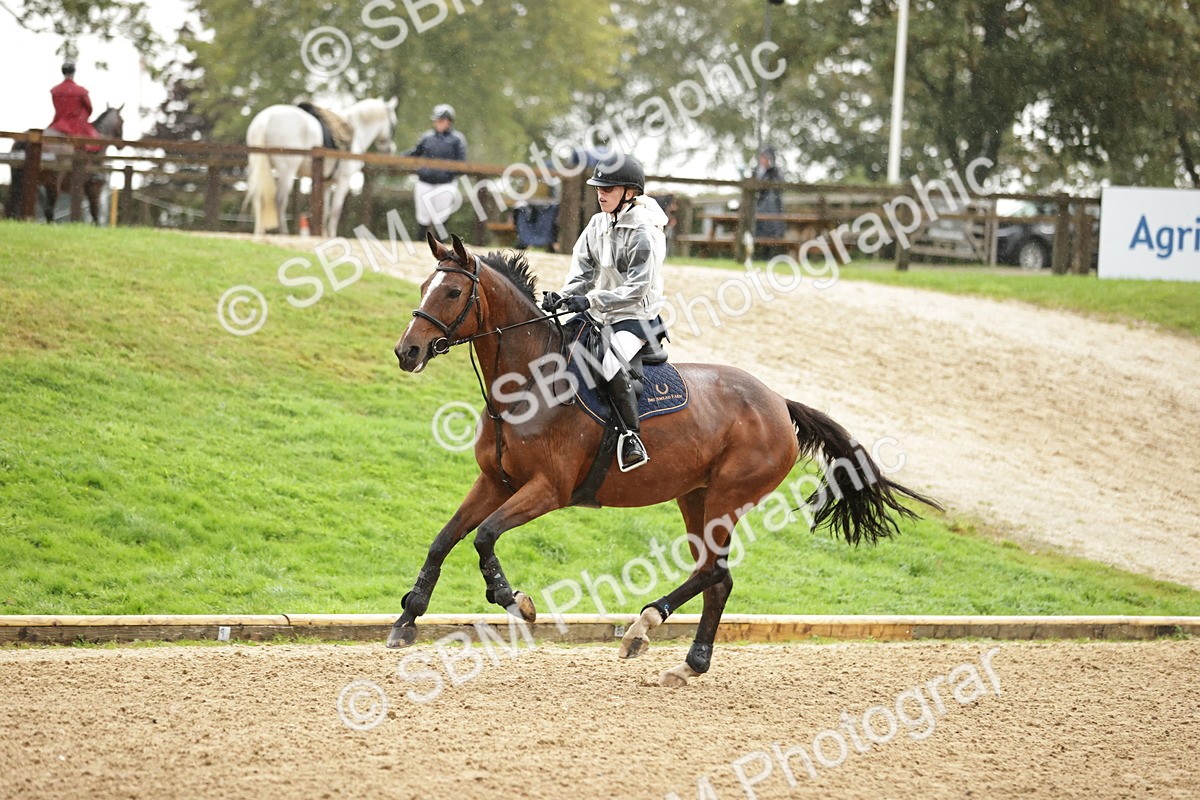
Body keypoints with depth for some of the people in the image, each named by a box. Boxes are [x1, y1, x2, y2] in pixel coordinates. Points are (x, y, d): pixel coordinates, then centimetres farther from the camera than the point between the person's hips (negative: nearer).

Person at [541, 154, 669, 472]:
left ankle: (632, 438, -30)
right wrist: (563, 296, -12)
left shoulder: (642, 233, -15)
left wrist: (592, 301, -27)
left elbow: (637, 288, -20)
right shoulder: (597, 225, 8)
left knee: (611, 363, -34)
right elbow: (582, 272, 8)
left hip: (635, 317, -9)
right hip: (600, 316, 9)